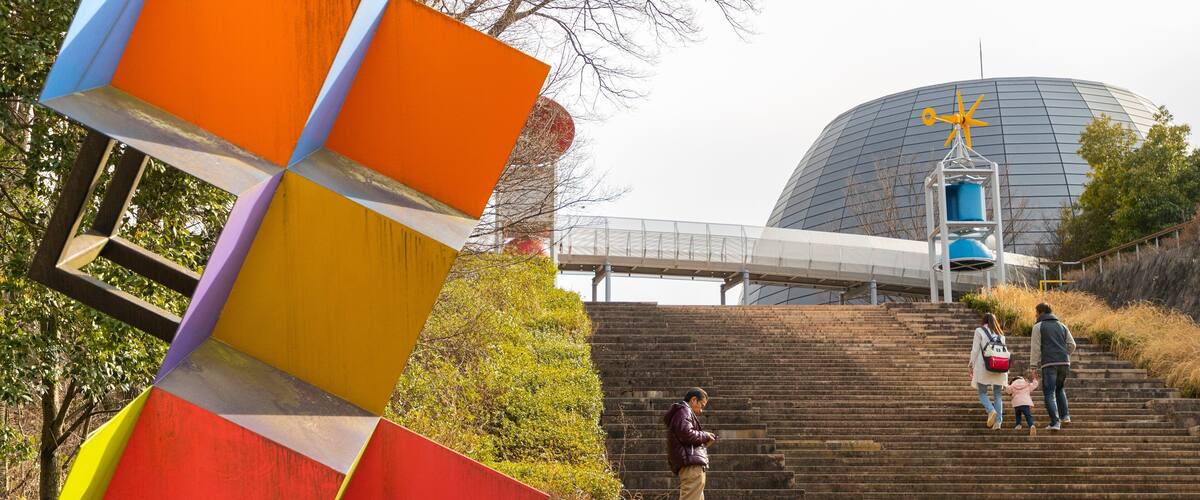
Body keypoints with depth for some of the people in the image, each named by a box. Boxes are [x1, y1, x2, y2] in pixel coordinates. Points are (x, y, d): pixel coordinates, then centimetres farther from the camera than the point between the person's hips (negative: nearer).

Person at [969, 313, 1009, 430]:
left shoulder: (979, 331, 2)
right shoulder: (1000, 334, 15)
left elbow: (975, 350, -3)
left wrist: (972, 365, 4)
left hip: (984, 367, -4)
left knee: (982, 393, 7)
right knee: (998, 395, 7)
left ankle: (991, 411, -20)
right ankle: (998, 422, -3)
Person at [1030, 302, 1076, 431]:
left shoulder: (1038, 326, 3)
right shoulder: (1061, 326, 17)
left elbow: (1035, 348, -3)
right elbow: (1072, 345, 12)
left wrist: (1033, 367, -3)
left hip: (1048, 364, -5)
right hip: (1064, 363, 5)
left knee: (1049, 393, -2)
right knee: (1060, 389, 25)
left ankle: (1055, 422, -13)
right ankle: (1065, 415, 12)